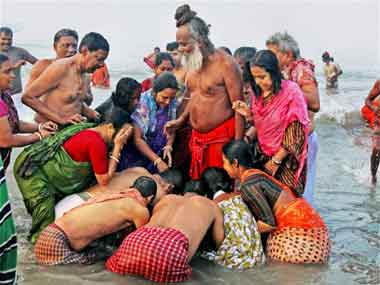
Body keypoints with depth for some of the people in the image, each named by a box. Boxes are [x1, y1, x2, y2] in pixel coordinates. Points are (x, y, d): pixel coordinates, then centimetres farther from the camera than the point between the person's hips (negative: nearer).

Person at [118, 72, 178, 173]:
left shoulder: (172, 102, -10)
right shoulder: (142, 104, -23)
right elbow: (137, 139, -20)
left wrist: (168, 147, -14)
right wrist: (157, 160, -23)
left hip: (158, 152, 4)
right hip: (137, 155, -4)